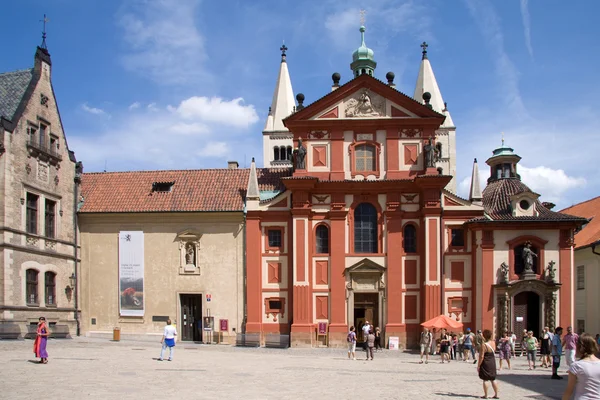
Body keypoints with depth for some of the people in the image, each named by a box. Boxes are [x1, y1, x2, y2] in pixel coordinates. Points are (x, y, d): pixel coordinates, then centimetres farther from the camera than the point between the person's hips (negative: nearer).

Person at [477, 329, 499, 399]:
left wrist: (478, 365, -11)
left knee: (485, 380, 3)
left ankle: (485, 395, 8)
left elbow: (481, 356, -20)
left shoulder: (484, 345, -20)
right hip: (493, 363, 7)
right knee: (493, 379, 15)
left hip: (485, 364, -7)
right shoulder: (493, 343, 0)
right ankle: (496, 394, 18)